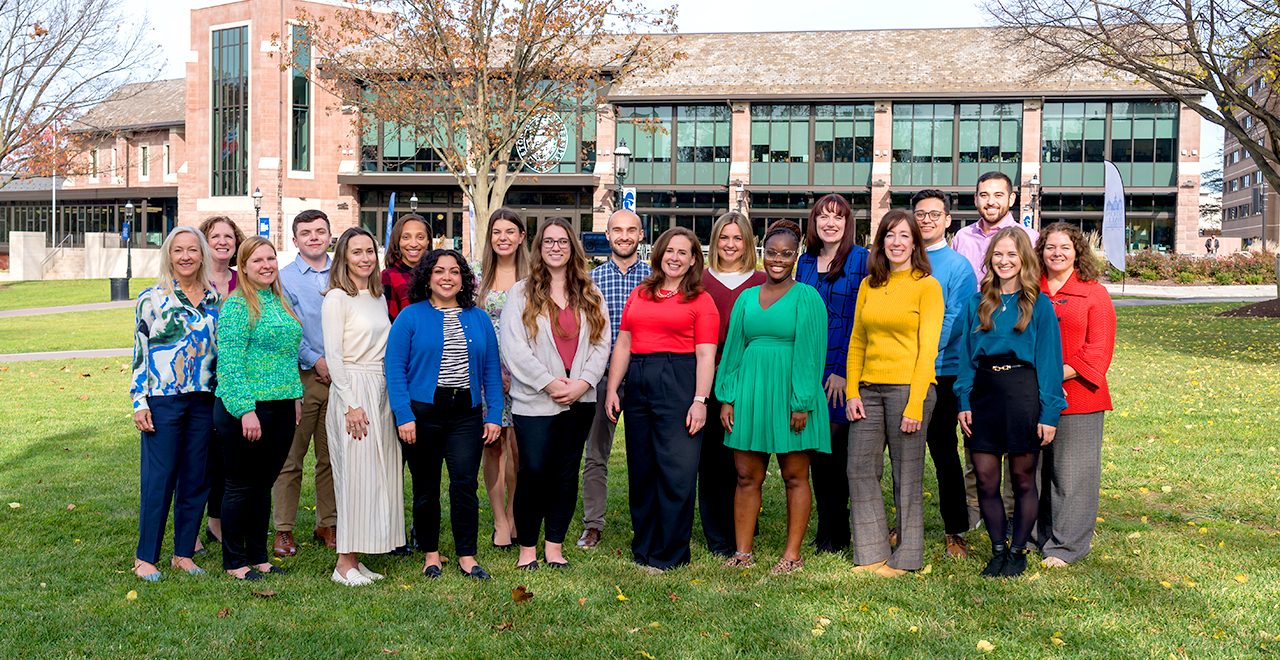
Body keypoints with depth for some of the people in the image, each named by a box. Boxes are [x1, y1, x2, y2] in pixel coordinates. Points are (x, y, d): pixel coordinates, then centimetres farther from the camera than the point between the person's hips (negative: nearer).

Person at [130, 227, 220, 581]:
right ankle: (145, 556, 11)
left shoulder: (214, 299, 10)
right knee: (158, 479, -1)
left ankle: (184, 552, 19)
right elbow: (139, 353, -1)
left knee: (196, 478, 8)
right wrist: (139, 401, -7)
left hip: (204, 400, 4)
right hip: (162, 401, -4)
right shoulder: (151, 298, -1)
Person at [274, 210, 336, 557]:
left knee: (332, 456, 8)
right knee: (290, 457, -1)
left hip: (339, 376, 3)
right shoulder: (282, 278, 3)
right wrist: (316, 361, -10)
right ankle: (284, 529, 9)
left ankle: (328, 524, 19)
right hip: (299, 375, -3)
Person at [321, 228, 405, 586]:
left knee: (377, 473, 6)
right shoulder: (337, 298, -6)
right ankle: (344, 563, 2)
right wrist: (351, 404, -17)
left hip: (381, 392, 7)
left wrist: (391, 396, 12)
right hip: (352, 389, -7)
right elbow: (333, 355, -12)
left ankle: (356, 560, 13)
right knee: (354, 474, -6)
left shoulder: (378, 297, 15)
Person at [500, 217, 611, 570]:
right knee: (534, 472, -6)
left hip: (579, 399, 3)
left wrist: (582, 382, -8)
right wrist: (550, 383, -12)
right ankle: (527, 547, 9)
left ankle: (555, 546, 17)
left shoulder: (591, 296, 13)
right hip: (534, 400, -3)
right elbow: (514, 348, -6)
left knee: (567, 473, 7)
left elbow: (601, 344, 7)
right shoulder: (522, 293, 3)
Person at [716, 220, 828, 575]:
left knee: (795, 477, 4)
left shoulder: (807, 297, 0)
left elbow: (810, 353, -6)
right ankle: (742, 552, 14)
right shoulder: (746, 298, 13)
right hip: (750, 392, 4)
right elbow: (733, 349, 13)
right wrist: (727, 398, 6)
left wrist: (803, 403, -13)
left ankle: (792, 555, 12)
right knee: (747, 477, 5)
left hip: (789, 394, -4)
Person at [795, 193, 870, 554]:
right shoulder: (805, 261, 14)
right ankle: (825, 529, 20)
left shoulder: (861, 260, -3)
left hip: (843, 371, -5)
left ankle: (834, 535, 9)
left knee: (832, 450, -4)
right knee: (814, 449, 8)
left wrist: (843, 369, -13)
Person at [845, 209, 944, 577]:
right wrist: (852, 392, 2)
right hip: (869, 389, 5)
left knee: (907, 477, 2)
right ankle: (872, 555, 16)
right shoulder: (869, 286, 13)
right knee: (860, 471, 4)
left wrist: (915, 405, -14)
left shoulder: (927, 286, -2)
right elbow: (857, 343, 13)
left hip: (909, 386, -5)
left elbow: (927, 349, -8)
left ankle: (906, 557, 15)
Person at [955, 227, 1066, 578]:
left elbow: (1049, 358, -2)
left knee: (1023, 479, 6)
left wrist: (1049, 412, -7)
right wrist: (963, 401, 1)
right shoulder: (977, 303, 9)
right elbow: (966, 355, 10)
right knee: (986, 481, 4)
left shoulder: (1038, 304, 0)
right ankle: (998, 550, 20)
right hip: (983, 392, 3)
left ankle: (1018, 551, 21)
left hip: (1022, 391, -3)